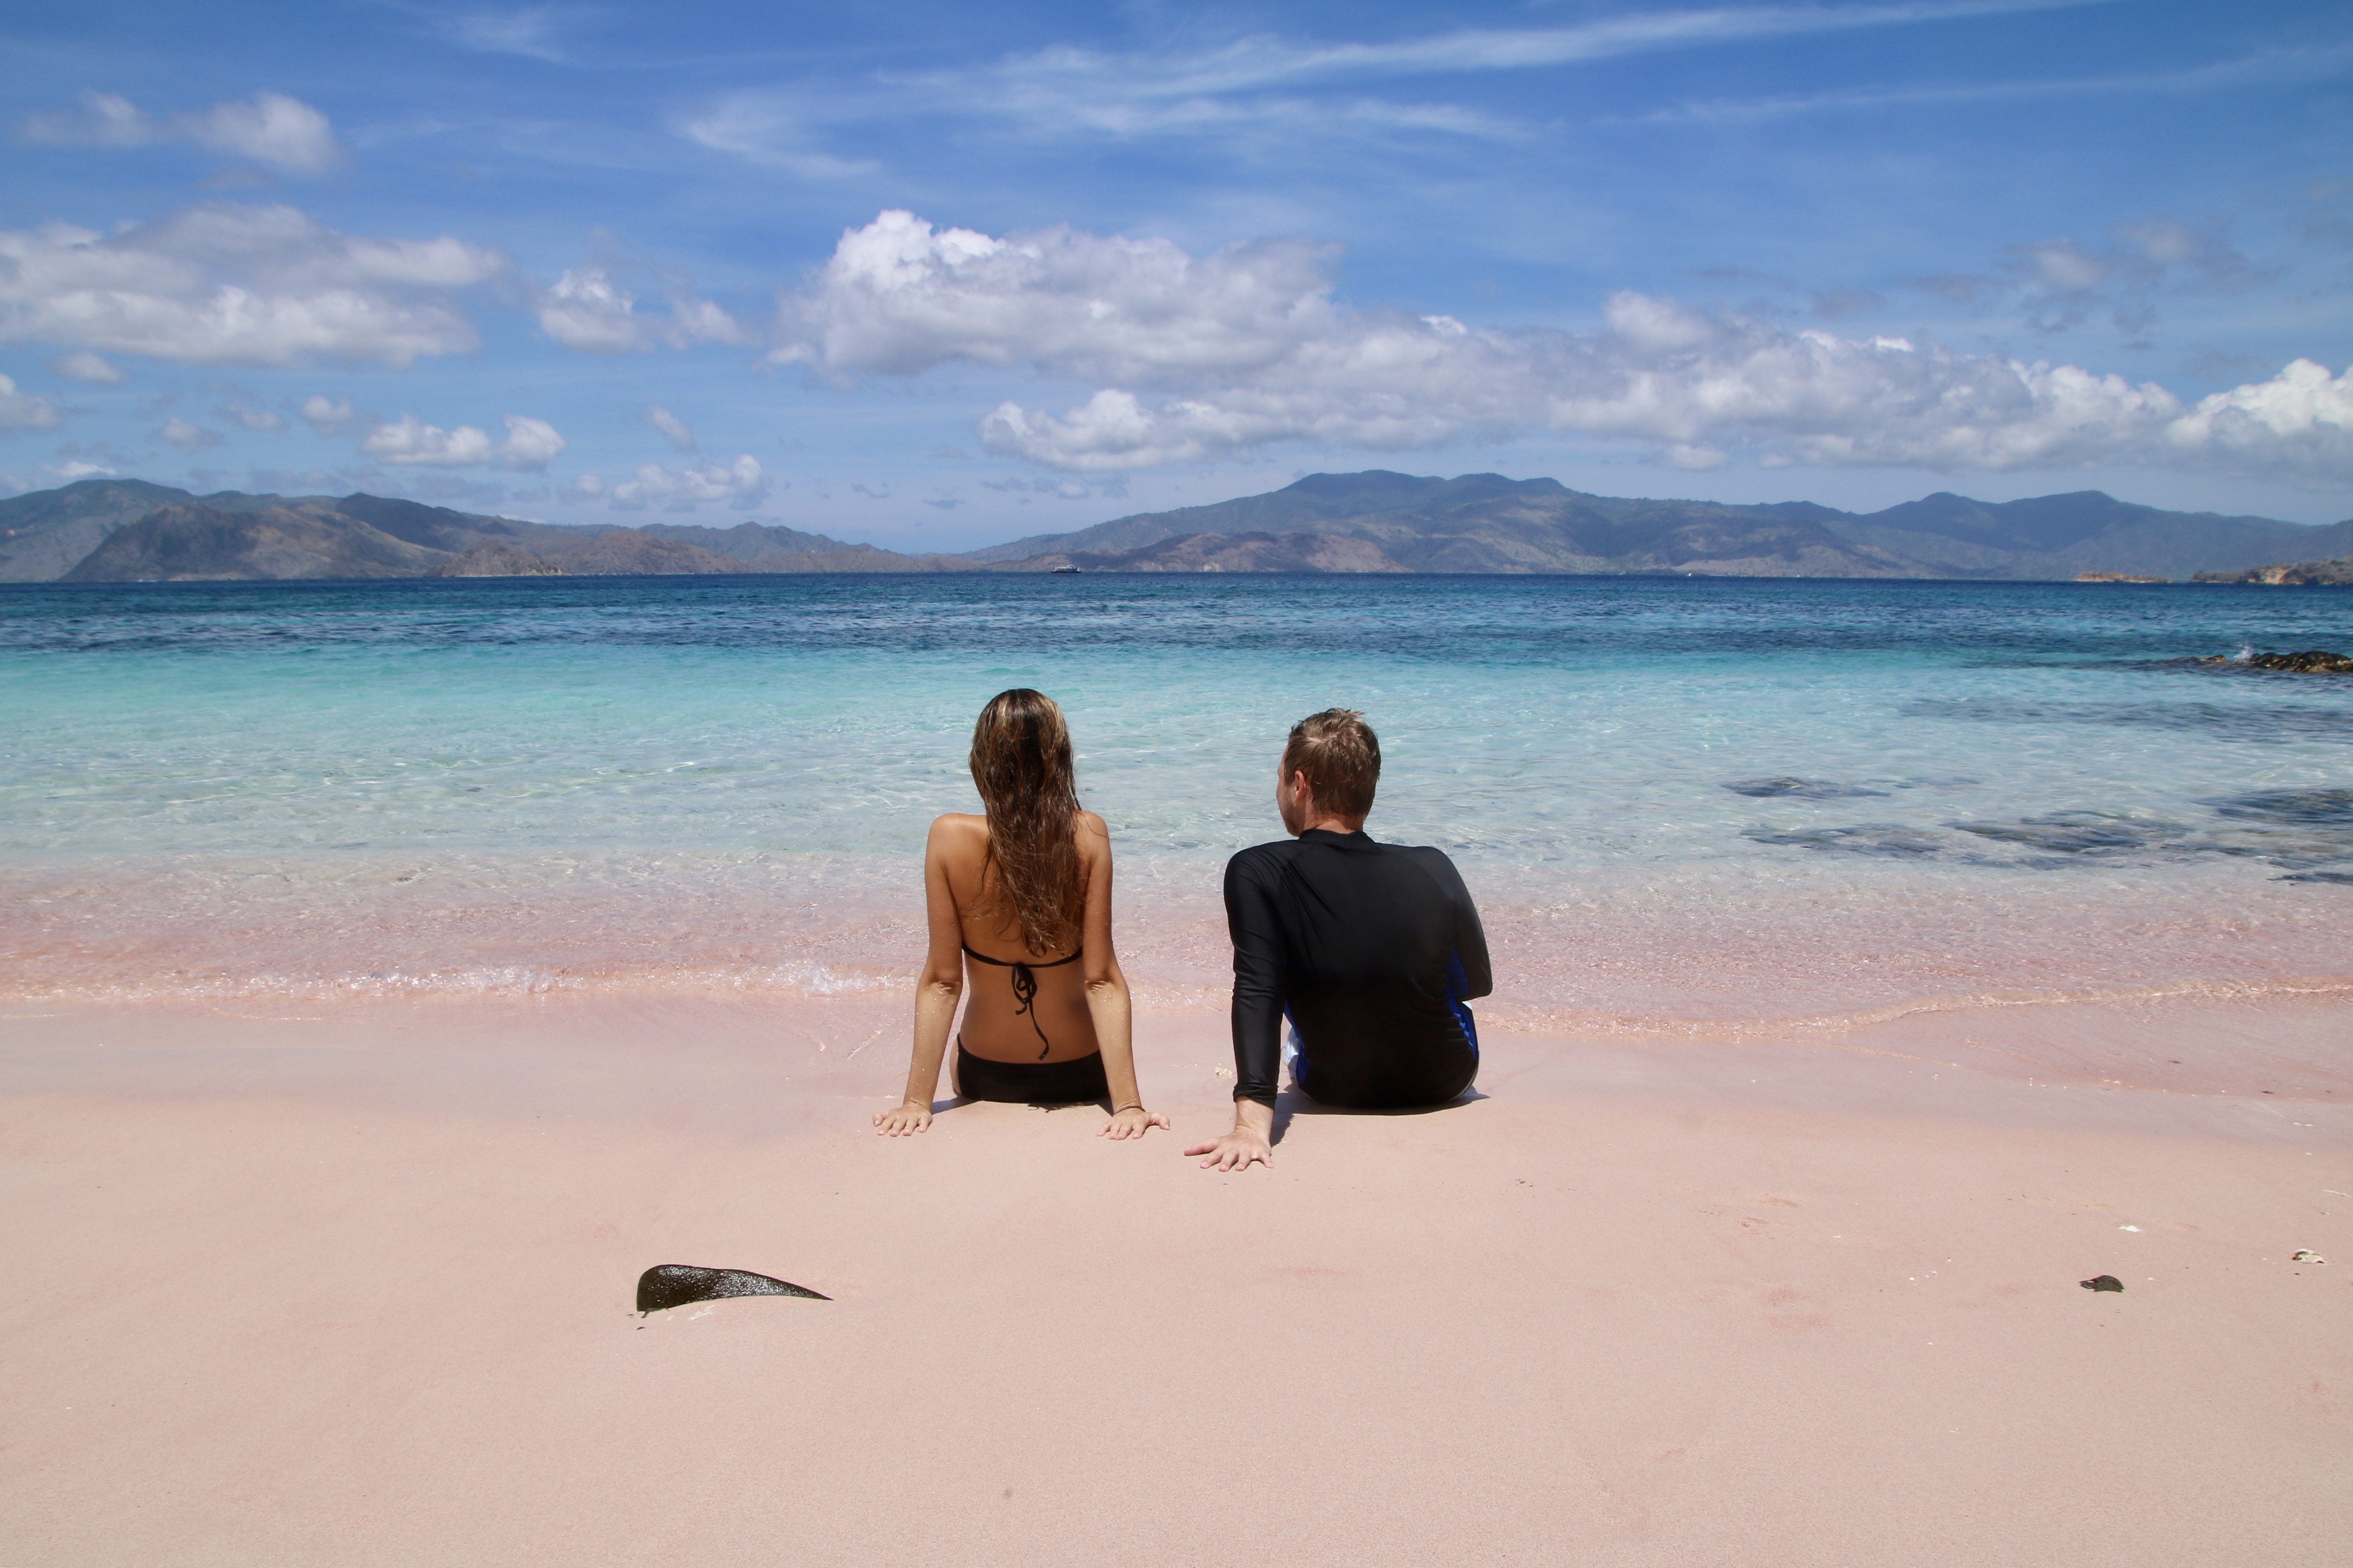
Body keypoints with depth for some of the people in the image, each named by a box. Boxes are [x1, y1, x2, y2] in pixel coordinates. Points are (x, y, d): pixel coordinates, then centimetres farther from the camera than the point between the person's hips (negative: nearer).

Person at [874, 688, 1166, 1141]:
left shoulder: (950, 837, -19)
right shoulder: (1089, 836, -19)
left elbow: (942, 980, -16)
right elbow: (1102, 980, -20)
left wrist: (917, 1101, -10)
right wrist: (1128, 1103, -18)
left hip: (984, 1079, 0)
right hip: (1081, 1074, 0)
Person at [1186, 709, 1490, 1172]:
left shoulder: (1256, 873, -24)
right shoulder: (1435, 871, -16)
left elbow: (1256, 993, -35)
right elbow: (1477, 983, -1)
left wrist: (1251, 1125, -38)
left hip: (1335, 1089, -1)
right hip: (1449, 1081, 1)